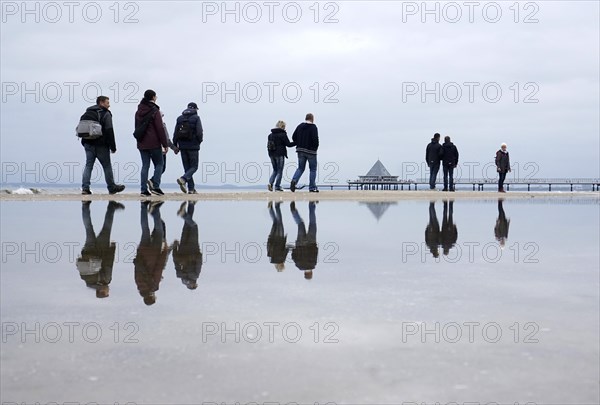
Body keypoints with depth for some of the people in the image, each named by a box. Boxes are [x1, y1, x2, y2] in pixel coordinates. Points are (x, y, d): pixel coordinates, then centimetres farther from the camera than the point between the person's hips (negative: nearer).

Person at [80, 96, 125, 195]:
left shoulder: (87, 113, 13)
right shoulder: (106, 114, -8)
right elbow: (109, 131, -13)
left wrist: (84, 143, 17)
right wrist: (113, 146, -10)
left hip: (88, 144, 5)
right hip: (101, 145, -5)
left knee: (88, 165, 6)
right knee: (107, 166, 6)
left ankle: (85, 187, -4)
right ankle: (112, 187, 14)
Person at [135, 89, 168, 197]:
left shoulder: (138, 112, 13)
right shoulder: (154, 111, -9)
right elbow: (160, 129, -12)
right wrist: (165, 144, -9)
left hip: (142, 144, 6)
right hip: (154, 143, -6)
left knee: (145, 166, 7)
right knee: (159, 163, 5)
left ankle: (144, 190, 2)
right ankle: (155, 185, -11)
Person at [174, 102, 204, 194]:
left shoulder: (179, 118, 8)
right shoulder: (196, 118, -5)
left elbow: (175, 133, 5)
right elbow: (199, 132, -14)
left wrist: (175, 146, 10)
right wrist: (199, 141, 6)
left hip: (182, 147, 5)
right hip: (193, 147, -5)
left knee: (187, 168, 10)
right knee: (194, 167, 3)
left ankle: (191, 189, 7)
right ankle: (183, 179, -22)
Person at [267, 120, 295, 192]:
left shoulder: (270, 135, 10)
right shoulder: (283, 134, -9)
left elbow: (268, 145, 11)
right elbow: (288, 144, -10)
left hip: (272, 155, 6)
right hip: (280, 155, -6)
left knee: (275, 170, 17)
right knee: (279, 171, 3)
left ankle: (270, 183, -3)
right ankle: (277, 186, 2)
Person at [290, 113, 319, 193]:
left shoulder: (300, 126, 8)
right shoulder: (313, 127, -10)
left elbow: (294, 137, 8)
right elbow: (315, 139, -18)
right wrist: (315, 147, -3)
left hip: (300, 151, 5)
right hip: (311, 151, -5)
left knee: (300, 168, 13)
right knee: (313, 169, 7)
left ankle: (294, 180, -12)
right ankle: (312, 187, 5)